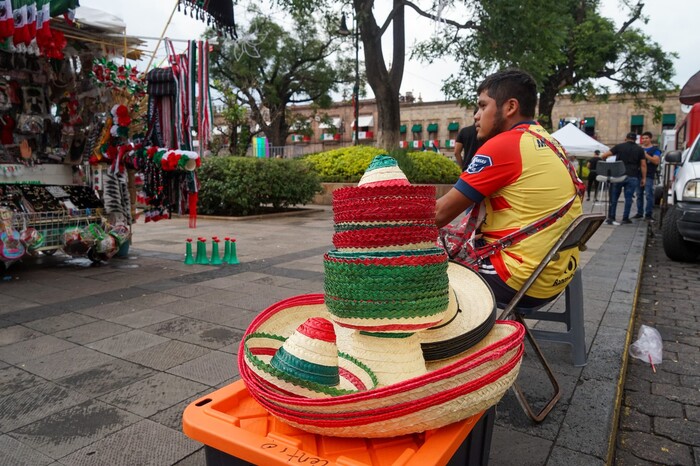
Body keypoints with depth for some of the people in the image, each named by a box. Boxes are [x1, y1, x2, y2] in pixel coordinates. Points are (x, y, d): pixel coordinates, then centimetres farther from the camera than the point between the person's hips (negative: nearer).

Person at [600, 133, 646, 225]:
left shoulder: (619, 146, 6)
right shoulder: (640, 149, 8)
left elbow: (604, 156, -2)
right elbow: (643, 165, 3)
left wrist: (603, 159, 20)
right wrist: (644, 178, 7)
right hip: (632, 177, 0)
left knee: (614, 197, 7)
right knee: (628, 198, 4)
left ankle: (611, 217, 6)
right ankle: (625, 218, 6)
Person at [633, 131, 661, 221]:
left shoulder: (655, 149, 3)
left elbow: (656, 161, -11)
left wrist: (646, 155, -16)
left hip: (649, 175, -5)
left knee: (649, 195, -8)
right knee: (639, 195, 8)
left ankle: (648, 214, -5)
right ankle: (639, 213, 15)